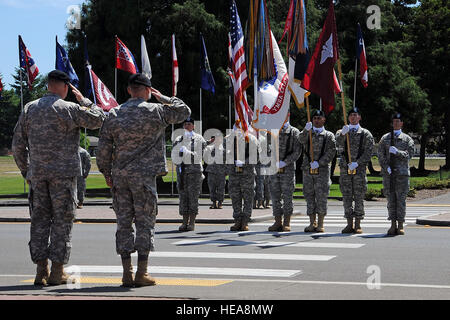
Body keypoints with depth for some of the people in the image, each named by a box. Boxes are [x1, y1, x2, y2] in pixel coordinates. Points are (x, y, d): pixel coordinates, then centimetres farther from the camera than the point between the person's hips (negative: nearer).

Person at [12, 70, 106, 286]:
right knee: (62, 220, 1)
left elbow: (18, 144, 9)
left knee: (40, 220, 8)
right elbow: (97, 119, 1)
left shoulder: (29, 109, 8)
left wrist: (26, 171, 18)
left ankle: (41, 271, 7)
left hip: (37, 173, 4)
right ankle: (57, 272, 0)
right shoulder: (69, 109, -7)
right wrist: (83, 100, 12)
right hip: (63, 173, -4)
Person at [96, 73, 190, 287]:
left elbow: (103, 147, 6)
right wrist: (163, 98, 17)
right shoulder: (156, 111, -3)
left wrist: (106, 173, 15)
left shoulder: (114, 115, 5)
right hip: (144, 175, -3)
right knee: (145, 223, 1)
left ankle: (127, 273, 7)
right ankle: (142, 273, -1)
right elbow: (184, 111, 11)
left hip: (119, 176, 3)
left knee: (124, 223, 7)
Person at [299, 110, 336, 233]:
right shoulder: (307, 133, 13)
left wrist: (319, 162, -14)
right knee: (309, 196, 4)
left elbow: (331, 152, -2)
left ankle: (320, 224, 0)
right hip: (308, 169, 3)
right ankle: (312, 223, 10)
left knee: (321, 196, -4)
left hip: (323, 170, -3)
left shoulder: (329, 135, 7)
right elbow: (302, 140, -9)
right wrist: (306, 130, -30)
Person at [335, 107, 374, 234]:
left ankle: (358, 225, 2)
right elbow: (338, 143, -9)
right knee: (347, 197, 3)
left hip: (360, 169, -2)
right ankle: (349, 224, 8)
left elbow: (368, 152, -2)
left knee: (359, 197, -2)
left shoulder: (366, 134, 5)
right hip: (345, 169, 2)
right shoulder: (341, 132, 12)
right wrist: (343, 134, -28)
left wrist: (357, 163, -14)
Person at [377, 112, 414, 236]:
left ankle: (400, 225, 1)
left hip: (402, 173, -2)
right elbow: (380, 155, 5)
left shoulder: (407, 139, 9)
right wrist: (386, 167, -9)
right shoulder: (385, 138, 12)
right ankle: (393, 225, 5)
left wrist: (397, 152, -18)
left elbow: (409, 154, -3)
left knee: (401, 199, -3)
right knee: (390, 199, 1)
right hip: (387, 173, 2)